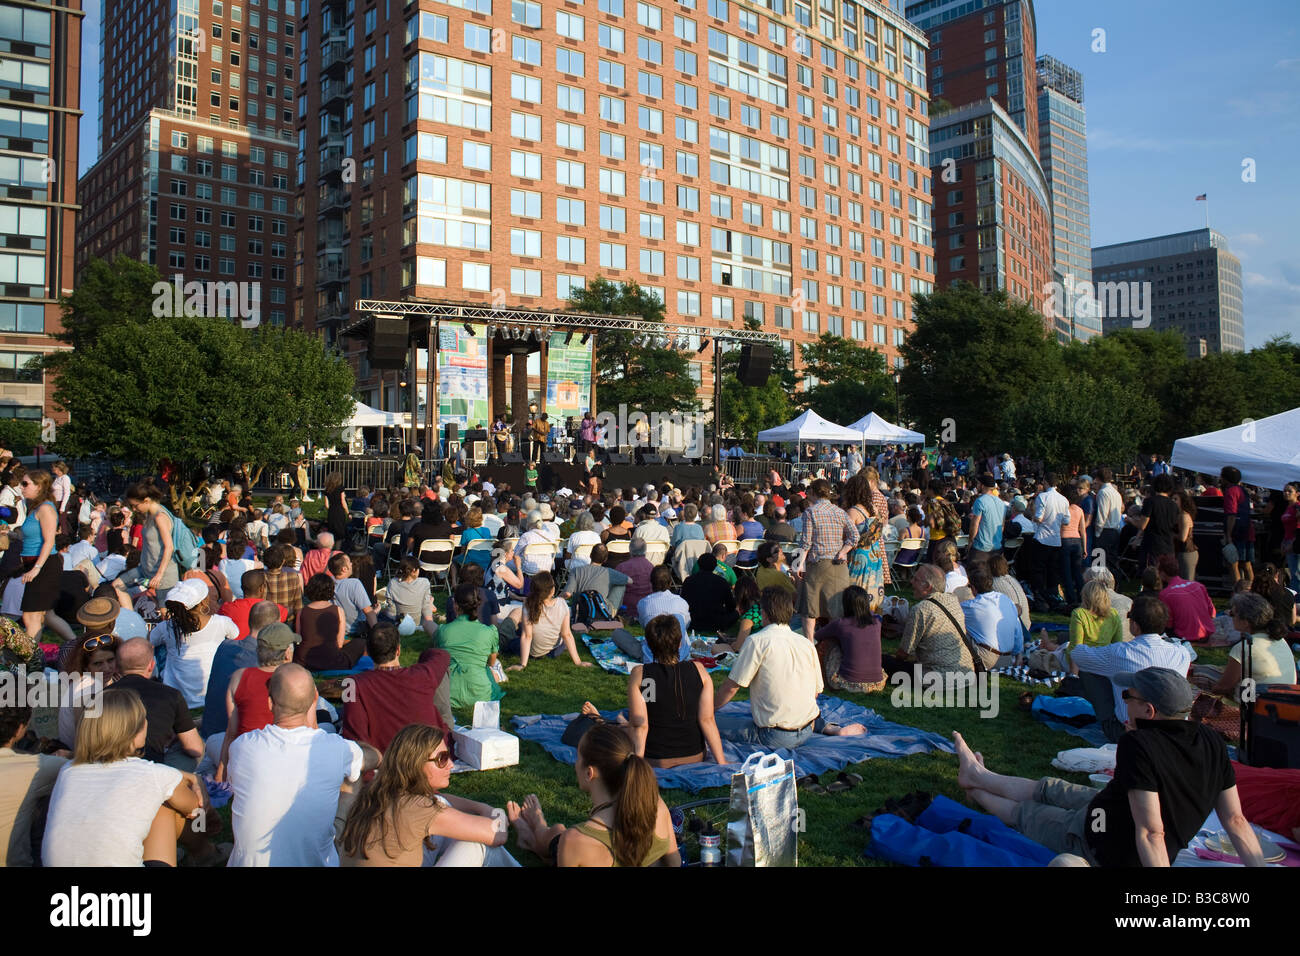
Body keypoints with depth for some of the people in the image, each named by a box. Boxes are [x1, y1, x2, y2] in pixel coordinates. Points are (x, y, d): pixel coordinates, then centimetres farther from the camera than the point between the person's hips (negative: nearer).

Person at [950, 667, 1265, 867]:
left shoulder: (1137, 745, -36)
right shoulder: (1211, 742, -12)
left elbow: (1151, 832, -36)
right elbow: (1236, 820, -11)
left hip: (1104, 852, -7)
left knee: (1024, 812, 21)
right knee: (1046, 788, 25)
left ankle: (977, 791, 51)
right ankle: (977, 775, 50)